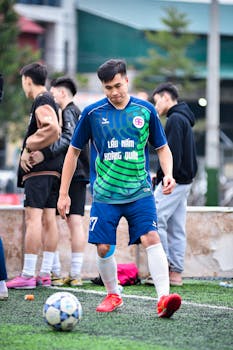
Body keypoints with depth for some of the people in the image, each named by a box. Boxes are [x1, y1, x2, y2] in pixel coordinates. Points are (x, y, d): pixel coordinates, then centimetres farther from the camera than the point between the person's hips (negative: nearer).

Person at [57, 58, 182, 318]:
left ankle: (164, 297, -24)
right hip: (105, 194, 1)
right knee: (103, 248, -1)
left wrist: (168, 174, -8)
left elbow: (162, 148, 12)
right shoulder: (92, 113, -1)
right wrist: (63, 194, 5)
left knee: (151, 238, -18)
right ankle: (113, 295, 23)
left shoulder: (145, 110, 1)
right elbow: (73, 152, 7)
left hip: (139, 192, -1)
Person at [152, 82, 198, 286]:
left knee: (155, 220, -9)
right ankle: (176, 273, 8)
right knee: (176, 228, 8)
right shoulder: (185, 119, 20)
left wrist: (165, 179, -19)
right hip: (185, 181, 10)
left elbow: (173, 153, -20)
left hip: (173, 182, -10)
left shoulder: (175, 119, -11)